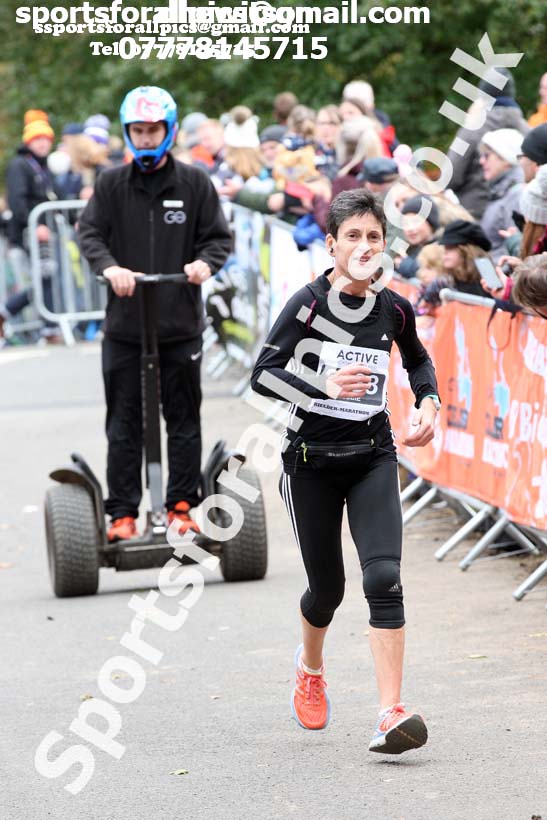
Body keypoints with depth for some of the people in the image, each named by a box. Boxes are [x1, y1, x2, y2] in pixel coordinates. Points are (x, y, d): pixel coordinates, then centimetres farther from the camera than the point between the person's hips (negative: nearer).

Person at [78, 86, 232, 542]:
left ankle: (181, 506, 15)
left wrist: (205, 262, -15)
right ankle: (123, 512, 7)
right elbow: (90, 232, 1)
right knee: (124, 423, 2)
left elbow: (219, 236, 6)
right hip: (124, 323, 0)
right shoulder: (111, 184, 6)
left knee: (184, 419, 6)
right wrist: (109, 267, -18)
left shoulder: (195, 183, 4)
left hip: (181, 322, 0)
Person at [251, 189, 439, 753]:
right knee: (327, 587, 9)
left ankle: (390, 716, -21)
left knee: (384, 576, -17)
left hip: (373, 457, 2)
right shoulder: (309, 303, -12)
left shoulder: (394, 308, 0)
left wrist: (428, 404, 3)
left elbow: (418, 360, 21)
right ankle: (310, 669, 44)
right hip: (311, 459, -2)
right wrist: (324, 387, -32)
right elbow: (262, 374, -17)